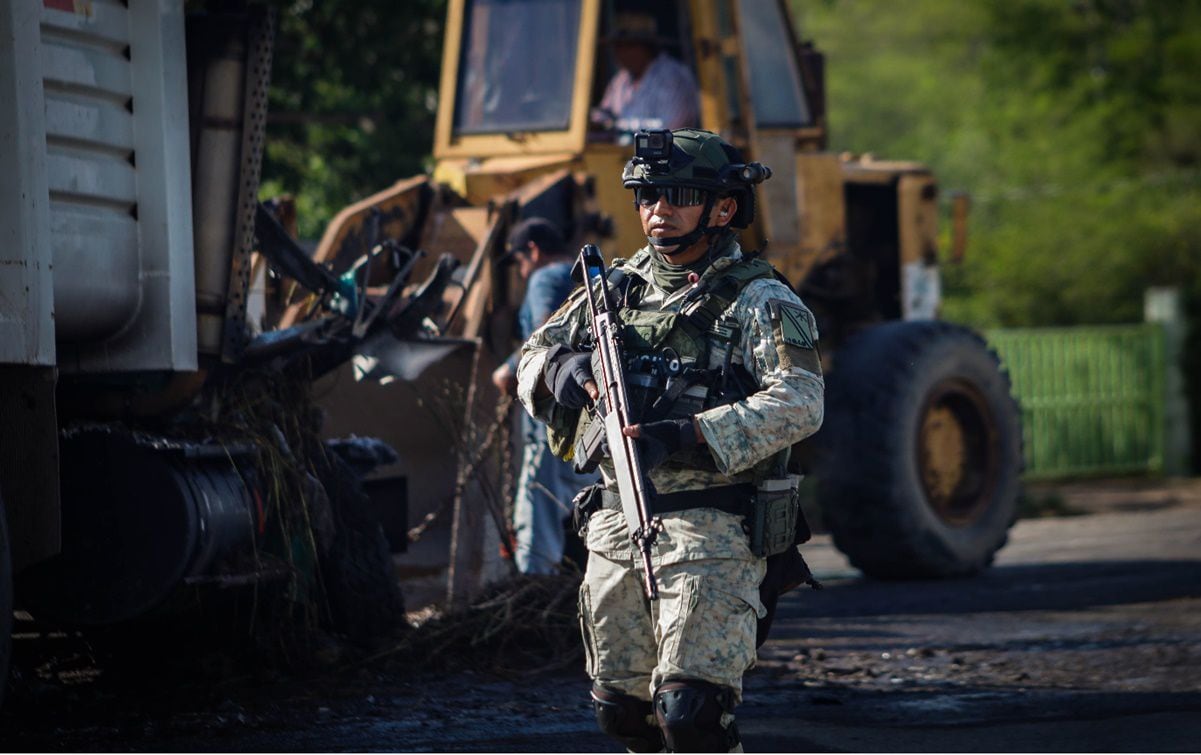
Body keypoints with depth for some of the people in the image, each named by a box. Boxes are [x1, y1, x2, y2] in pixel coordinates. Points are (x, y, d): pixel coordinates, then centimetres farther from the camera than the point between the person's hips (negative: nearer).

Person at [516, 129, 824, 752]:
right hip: (615, 529, 7)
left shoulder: (757, 301, -6)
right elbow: (531, 362, 20)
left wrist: (685, 437, -28)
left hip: (710, 535, -6)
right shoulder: (616, 287, 13)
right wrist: (562, 368, -6)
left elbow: (800, 402, -20)